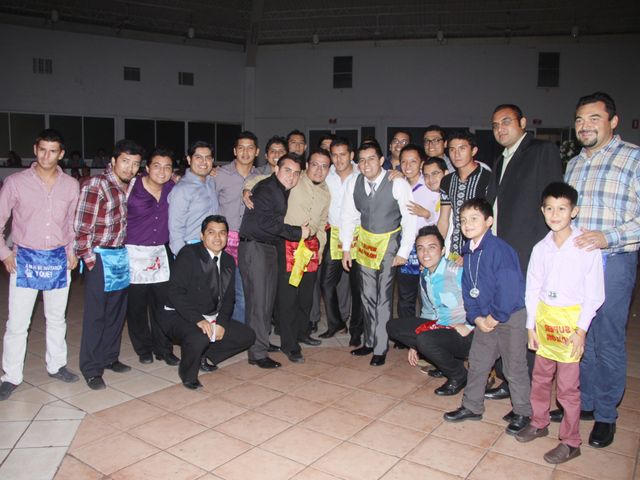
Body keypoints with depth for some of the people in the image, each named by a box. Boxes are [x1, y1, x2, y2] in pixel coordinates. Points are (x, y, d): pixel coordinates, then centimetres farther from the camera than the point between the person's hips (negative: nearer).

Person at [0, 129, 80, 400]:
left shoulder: (71, 185, 2)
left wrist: (72, 251, 4)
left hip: (58, 260, 3)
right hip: (25, 259, -2)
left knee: (56, 318, 14)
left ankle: (56, 365, 29)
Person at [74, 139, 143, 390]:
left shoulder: (131, 185, 5)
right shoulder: (96, 186, -15)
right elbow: (82, 228, -15)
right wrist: (90, 260, -11)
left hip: (122, 255, 7)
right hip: (101, 257, -7)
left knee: (117, 311, 15)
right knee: (95, 314, 2)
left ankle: (109, 357, 30)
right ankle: (91, 369, 14)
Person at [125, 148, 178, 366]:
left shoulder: (173, 188, 1)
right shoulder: (132, 188, -9)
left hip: (161, 252, 3)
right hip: (135, 252, -3)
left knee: (162, 303, 6)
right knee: (136, 305, 5)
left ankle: (163, 348, 20)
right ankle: (143, 349, 23)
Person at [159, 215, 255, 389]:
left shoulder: (228, 261, 7)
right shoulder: (188, 254, -14)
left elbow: (229, 297, 7)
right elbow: (175, 292, -21)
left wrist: (221, 323, -11)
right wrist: (198, 320, -29)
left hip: (212, 317, 7)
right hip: (179, 316, -7)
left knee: (247, 336, -3)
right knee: (199, 338, -36)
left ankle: (205, 356, 13)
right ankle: (188, 375, -4)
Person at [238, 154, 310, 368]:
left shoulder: (281, 190, 14)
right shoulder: (266, 188, -13)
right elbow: (265, 222, -22)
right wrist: (297, 232, -16)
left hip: (269, 248, 9)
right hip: (254, 248, -9)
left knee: (267, 299, 14)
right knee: (259, 300, -8)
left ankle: (262, 341, 28)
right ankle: (258, 353, -2)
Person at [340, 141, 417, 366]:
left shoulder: (398, 184, -18)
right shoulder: (354, 184, -5)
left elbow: (410, 220, -14)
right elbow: (348, 217, 4)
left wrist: (403, 253, -15)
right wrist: (346, 249, 2)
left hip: (390, 242, -4)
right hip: (365, 242, 4)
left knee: (384, 296, -3)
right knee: (367, 295, 12)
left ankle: (380, 349, 10)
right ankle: (370, 341, 27)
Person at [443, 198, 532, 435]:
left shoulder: (499, 249, -21)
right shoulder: (468, 251, 4)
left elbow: (510, 288, -25)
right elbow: (468, 288, 9)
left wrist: (495, 317, -17)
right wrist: (476, 317, -2)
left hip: (511, 317, -7)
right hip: (485, 319, 8)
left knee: (515, 368, 6)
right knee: (477, 362, 15)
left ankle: (523, 413, 24)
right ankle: (472, 407, 31)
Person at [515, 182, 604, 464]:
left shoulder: (587, 247, -9)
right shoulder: (541, 248, 3)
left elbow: (594, 294, -8)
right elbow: (532, 289, 7)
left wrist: (581, 330, -11)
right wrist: (531, 326, 6)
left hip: (571, 320, -4)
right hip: (544, 319, 4)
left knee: (568, 386, 2)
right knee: (540, 377, 16)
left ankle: (570, 442, 17)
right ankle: (539, 423, 36)